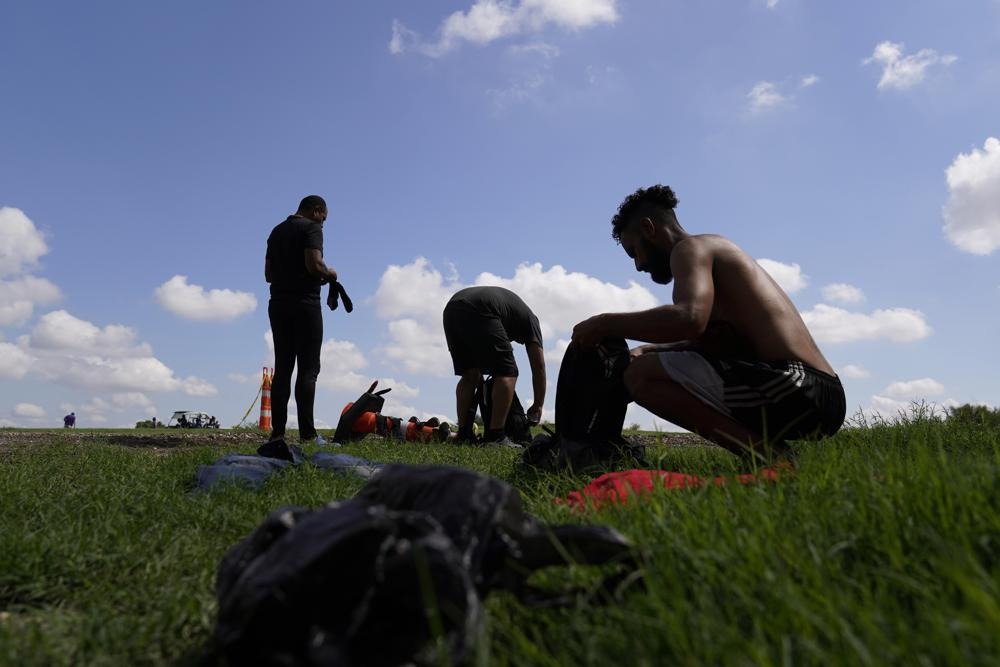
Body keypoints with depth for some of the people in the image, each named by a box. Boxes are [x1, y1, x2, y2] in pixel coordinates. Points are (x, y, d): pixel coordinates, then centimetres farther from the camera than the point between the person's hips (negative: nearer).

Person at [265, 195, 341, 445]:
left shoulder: (276, 232, 20)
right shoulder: (311, 228, -4)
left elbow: (269, 274, 20)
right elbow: (314, 265, -18)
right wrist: (330, 274, 1)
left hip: (278, 304, 7)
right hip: (305, 304, -7)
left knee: (282, 368, 5)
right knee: (308, 368, -7)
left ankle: (277, 432, 2)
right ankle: (307, 433, -11)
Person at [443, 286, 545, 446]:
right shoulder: (529, 319, 26)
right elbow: (538, 366, 21)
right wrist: (538, 406, 30)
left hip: (450, 308, 7)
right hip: (476, 311, -7)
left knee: (469, 376, 22)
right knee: (508, 373, 4)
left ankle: (463, 434, 19)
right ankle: (496, 437, -2)